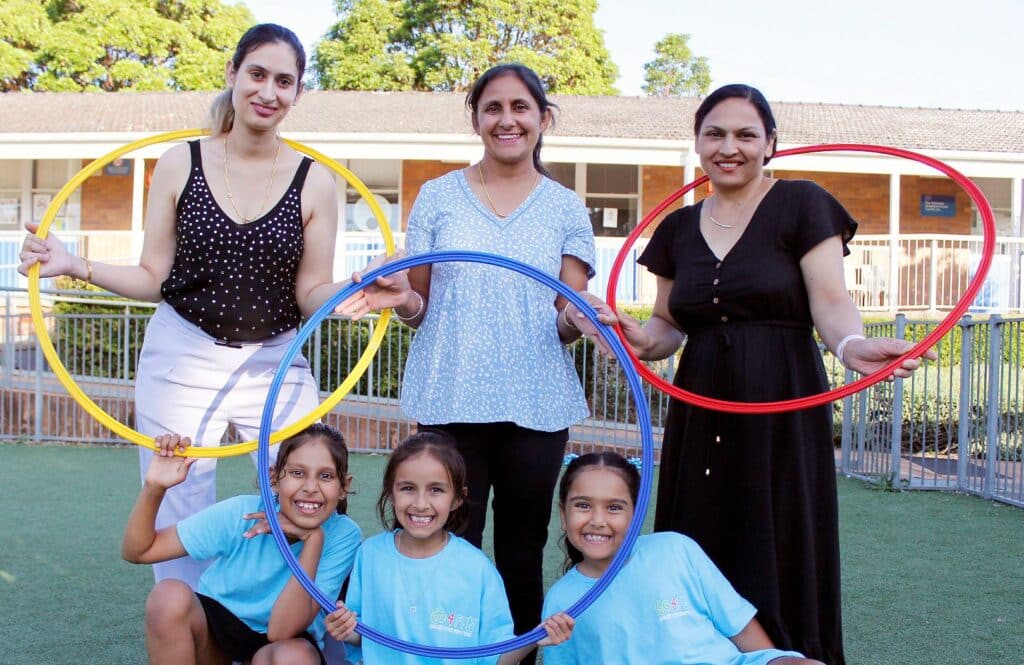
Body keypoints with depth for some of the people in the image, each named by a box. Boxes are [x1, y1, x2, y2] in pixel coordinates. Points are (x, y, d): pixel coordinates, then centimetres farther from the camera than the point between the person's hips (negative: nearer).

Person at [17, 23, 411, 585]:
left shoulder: (314, 181, -3)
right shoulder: (181, 164, -1)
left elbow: (312, 294, -1)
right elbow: (153, 278, 3)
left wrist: (360, 295, -21)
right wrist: (74, 266, -10)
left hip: (275, 366, 0)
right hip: (182, 361, 1)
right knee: (178, 526, 5)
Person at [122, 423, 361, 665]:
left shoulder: (344, 536, -22)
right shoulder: (241, 513, -20)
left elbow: (282, 631, -29)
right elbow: (137, 551, -15)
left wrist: (313, 538, -36)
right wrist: (154, 487, -33)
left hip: (280, 644, -1)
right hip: (214, 629, 1)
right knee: (170, 594, -30)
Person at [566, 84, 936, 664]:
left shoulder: (801, 205, 0)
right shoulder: (679, 228, 14)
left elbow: (831, 303, -9)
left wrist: (851, 344, -30)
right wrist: (642, 338, -5)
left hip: (782, 408, -4)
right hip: (701, 410, 4)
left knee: (778, 561, -2)